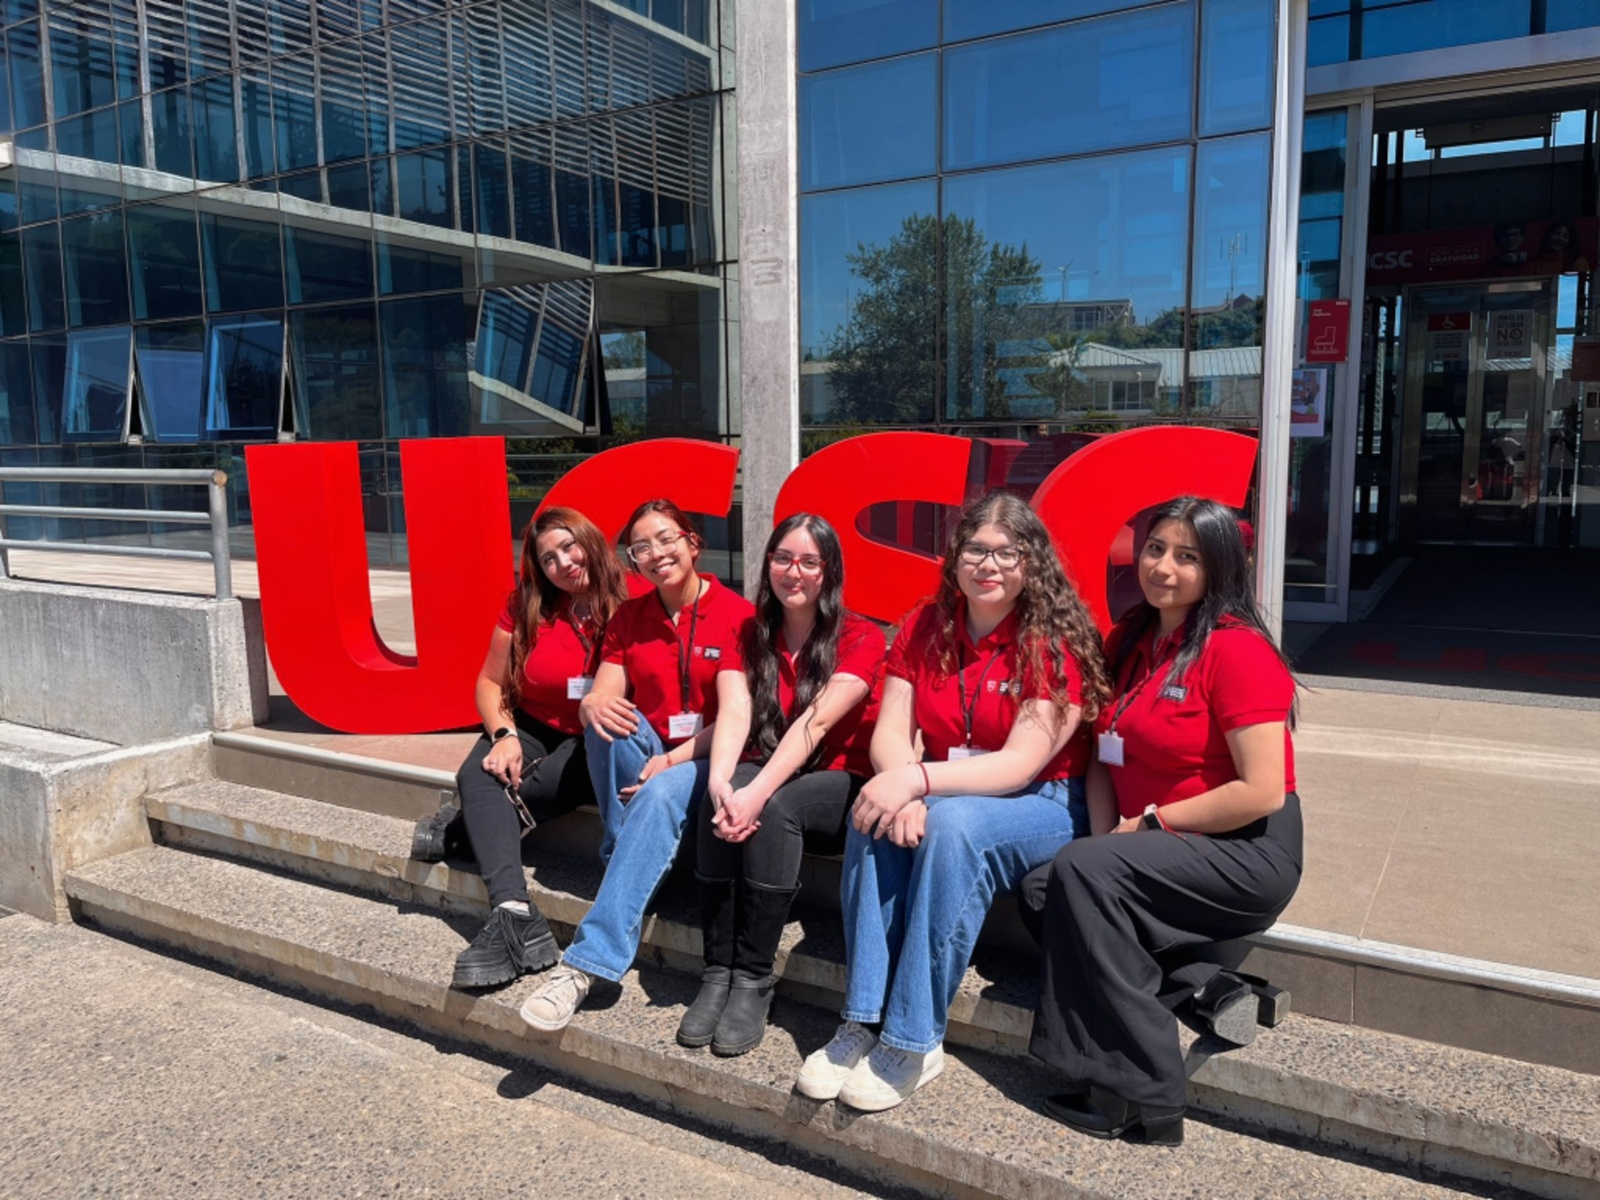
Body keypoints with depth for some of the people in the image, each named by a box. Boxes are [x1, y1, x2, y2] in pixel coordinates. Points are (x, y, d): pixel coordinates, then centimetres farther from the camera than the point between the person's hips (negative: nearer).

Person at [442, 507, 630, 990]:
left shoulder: (628, 603, -10)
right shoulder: (525, 607, 1)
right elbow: (490, 682, 4)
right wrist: (504, 735, -14)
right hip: (532, 727, 4)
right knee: (477, 774, -26)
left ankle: (470, 824, -6)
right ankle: (515, 916, -39)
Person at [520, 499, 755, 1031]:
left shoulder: (735, 613, -6)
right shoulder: (628, 618, 10)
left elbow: (733, 714, -14)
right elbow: (601, 695, 0)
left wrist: (675, 759, -26)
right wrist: (594, 707, -25)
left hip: (704, 759, -4)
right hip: (639, 762, 4)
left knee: (660, 796, -37)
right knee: (613, 718, -29)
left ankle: (588, 962, -38)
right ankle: (629, 864, -19)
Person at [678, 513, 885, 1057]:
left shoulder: (861, 639, -8)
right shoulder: (751, 635, 6)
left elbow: (815, 723, -23)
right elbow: (735, 713, -11)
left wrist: (757, 792, -36)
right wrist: (720, 781, -31)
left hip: (840, 787, -3)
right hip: (765, 776, 3)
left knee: (775, 807, -34)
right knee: (726, 802, -30)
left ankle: (753, 981, -25)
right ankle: (718, 973, -23)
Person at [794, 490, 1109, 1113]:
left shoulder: (1057, 642, -13)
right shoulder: (925, 628, 2)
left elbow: (1021, 763, -20)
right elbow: (890, 732, -5)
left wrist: (919, 781, -33)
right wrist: (902, 788, -27)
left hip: (1043, 805, -4)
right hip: (945, 795, 4)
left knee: (951, 822, -34)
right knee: (877, 817, -27)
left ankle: (914, 1040, -24)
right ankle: (862, 1020, -21)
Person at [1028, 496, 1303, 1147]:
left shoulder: (1237, 649, -14)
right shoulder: (1128, 640, 9)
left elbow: (1262, 793, -19)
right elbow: (1104, 754, 11)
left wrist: (1152, 821, -14)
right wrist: (1106, 836, -6)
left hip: (1248, 854, -7)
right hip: (1154, 851, 8)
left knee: (1081, 871, -26)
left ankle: (1141, 1099, -15)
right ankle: (1203, 988, -8)